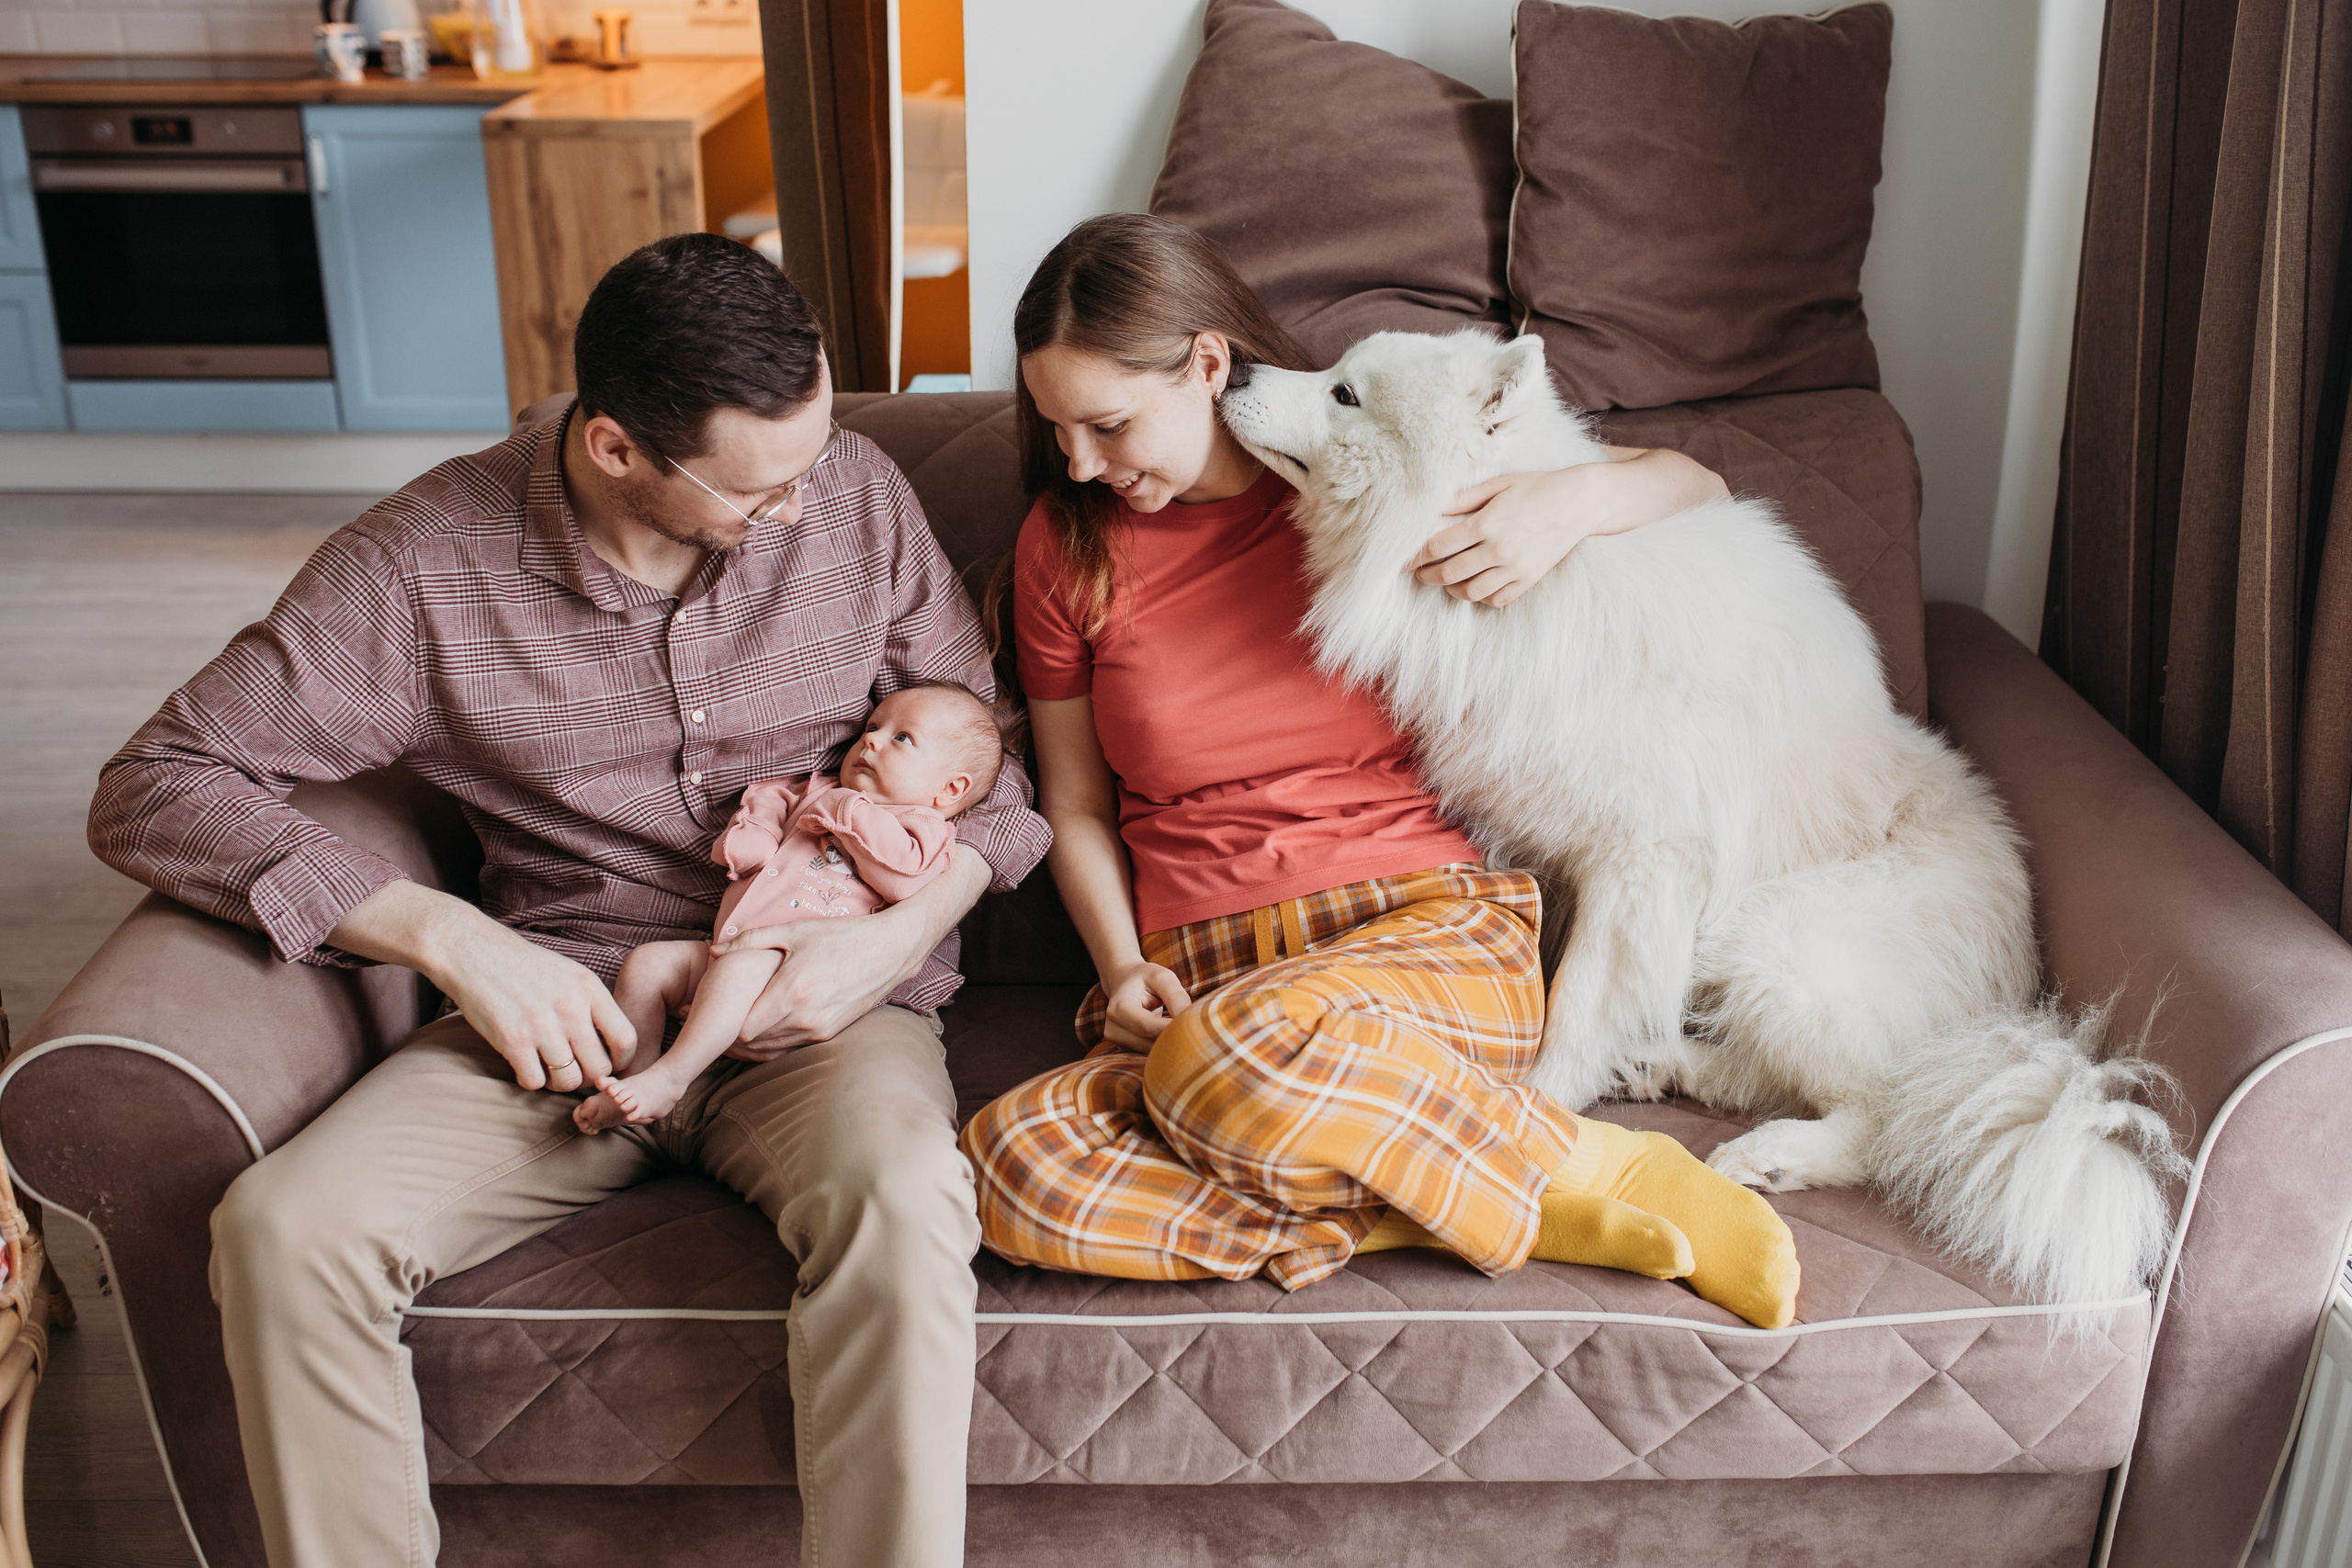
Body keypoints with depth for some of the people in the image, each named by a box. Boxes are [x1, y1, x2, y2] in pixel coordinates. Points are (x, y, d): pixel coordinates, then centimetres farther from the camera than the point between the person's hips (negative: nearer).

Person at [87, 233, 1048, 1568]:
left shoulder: (856, 493, 0)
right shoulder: (426, 559, -5)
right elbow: (154, 789, -6)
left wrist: (905, 931, -12)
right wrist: (449, 936, -18)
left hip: (818, 1009, 0)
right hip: (561, 1016, 1)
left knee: (902, 1199, -35)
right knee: (285, 1229, -24)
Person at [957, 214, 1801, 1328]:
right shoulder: (1067, 544, 11)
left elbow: (1695, 485, 12)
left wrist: (1572, 502, -10)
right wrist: (1124, 967, -2)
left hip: (1428, 932, -3)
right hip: (1198, 979, 3)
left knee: (1242, 1058, -39)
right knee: (1011, 1163, -30)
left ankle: (1592, 1174, -14)